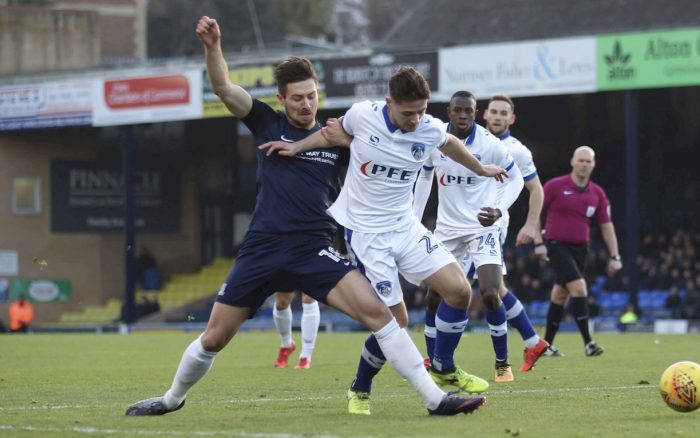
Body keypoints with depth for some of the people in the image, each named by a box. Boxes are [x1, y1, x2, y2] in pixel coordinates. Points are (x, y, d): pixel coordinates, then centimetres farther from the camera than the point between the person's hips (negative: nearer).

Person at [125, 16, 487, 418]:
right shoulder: (268, 124, 7)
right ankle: (173, 398, 34)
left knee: (376, 310, -20)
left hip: (315, 250, 0)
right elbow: (223, 86, -6)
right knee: (214, 337, 7)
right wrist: (213, 46, -22)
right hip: (263, 249, 0)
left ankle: (435, 398, -19)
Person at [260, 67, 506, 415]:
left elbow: (449, 143, 18)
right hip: (364, 232, -4)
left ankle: (443, 368, 16)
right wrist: (297, 147, 0)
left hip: (405, 226, 5)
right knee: (396, 320, -12)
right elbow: (336, 132, 9)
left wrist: (481, 169, 33)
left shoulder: (430, 129, -8)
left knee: (459, 290, -8)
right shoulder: (362, 115, -16)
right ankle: (359, 391, 12)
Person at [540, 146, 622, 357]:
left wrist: (614, 256, 4)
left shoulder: (597, 193, 4)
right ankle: (588, 343, -20)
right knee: (579, 288, -19)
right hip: (557, 246, -5)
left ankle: (547, 345, 21)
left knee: (560, 296, 11)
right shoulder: (555, 186, -8)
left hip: (580, 248, 5)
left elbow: (606, 225, 9)